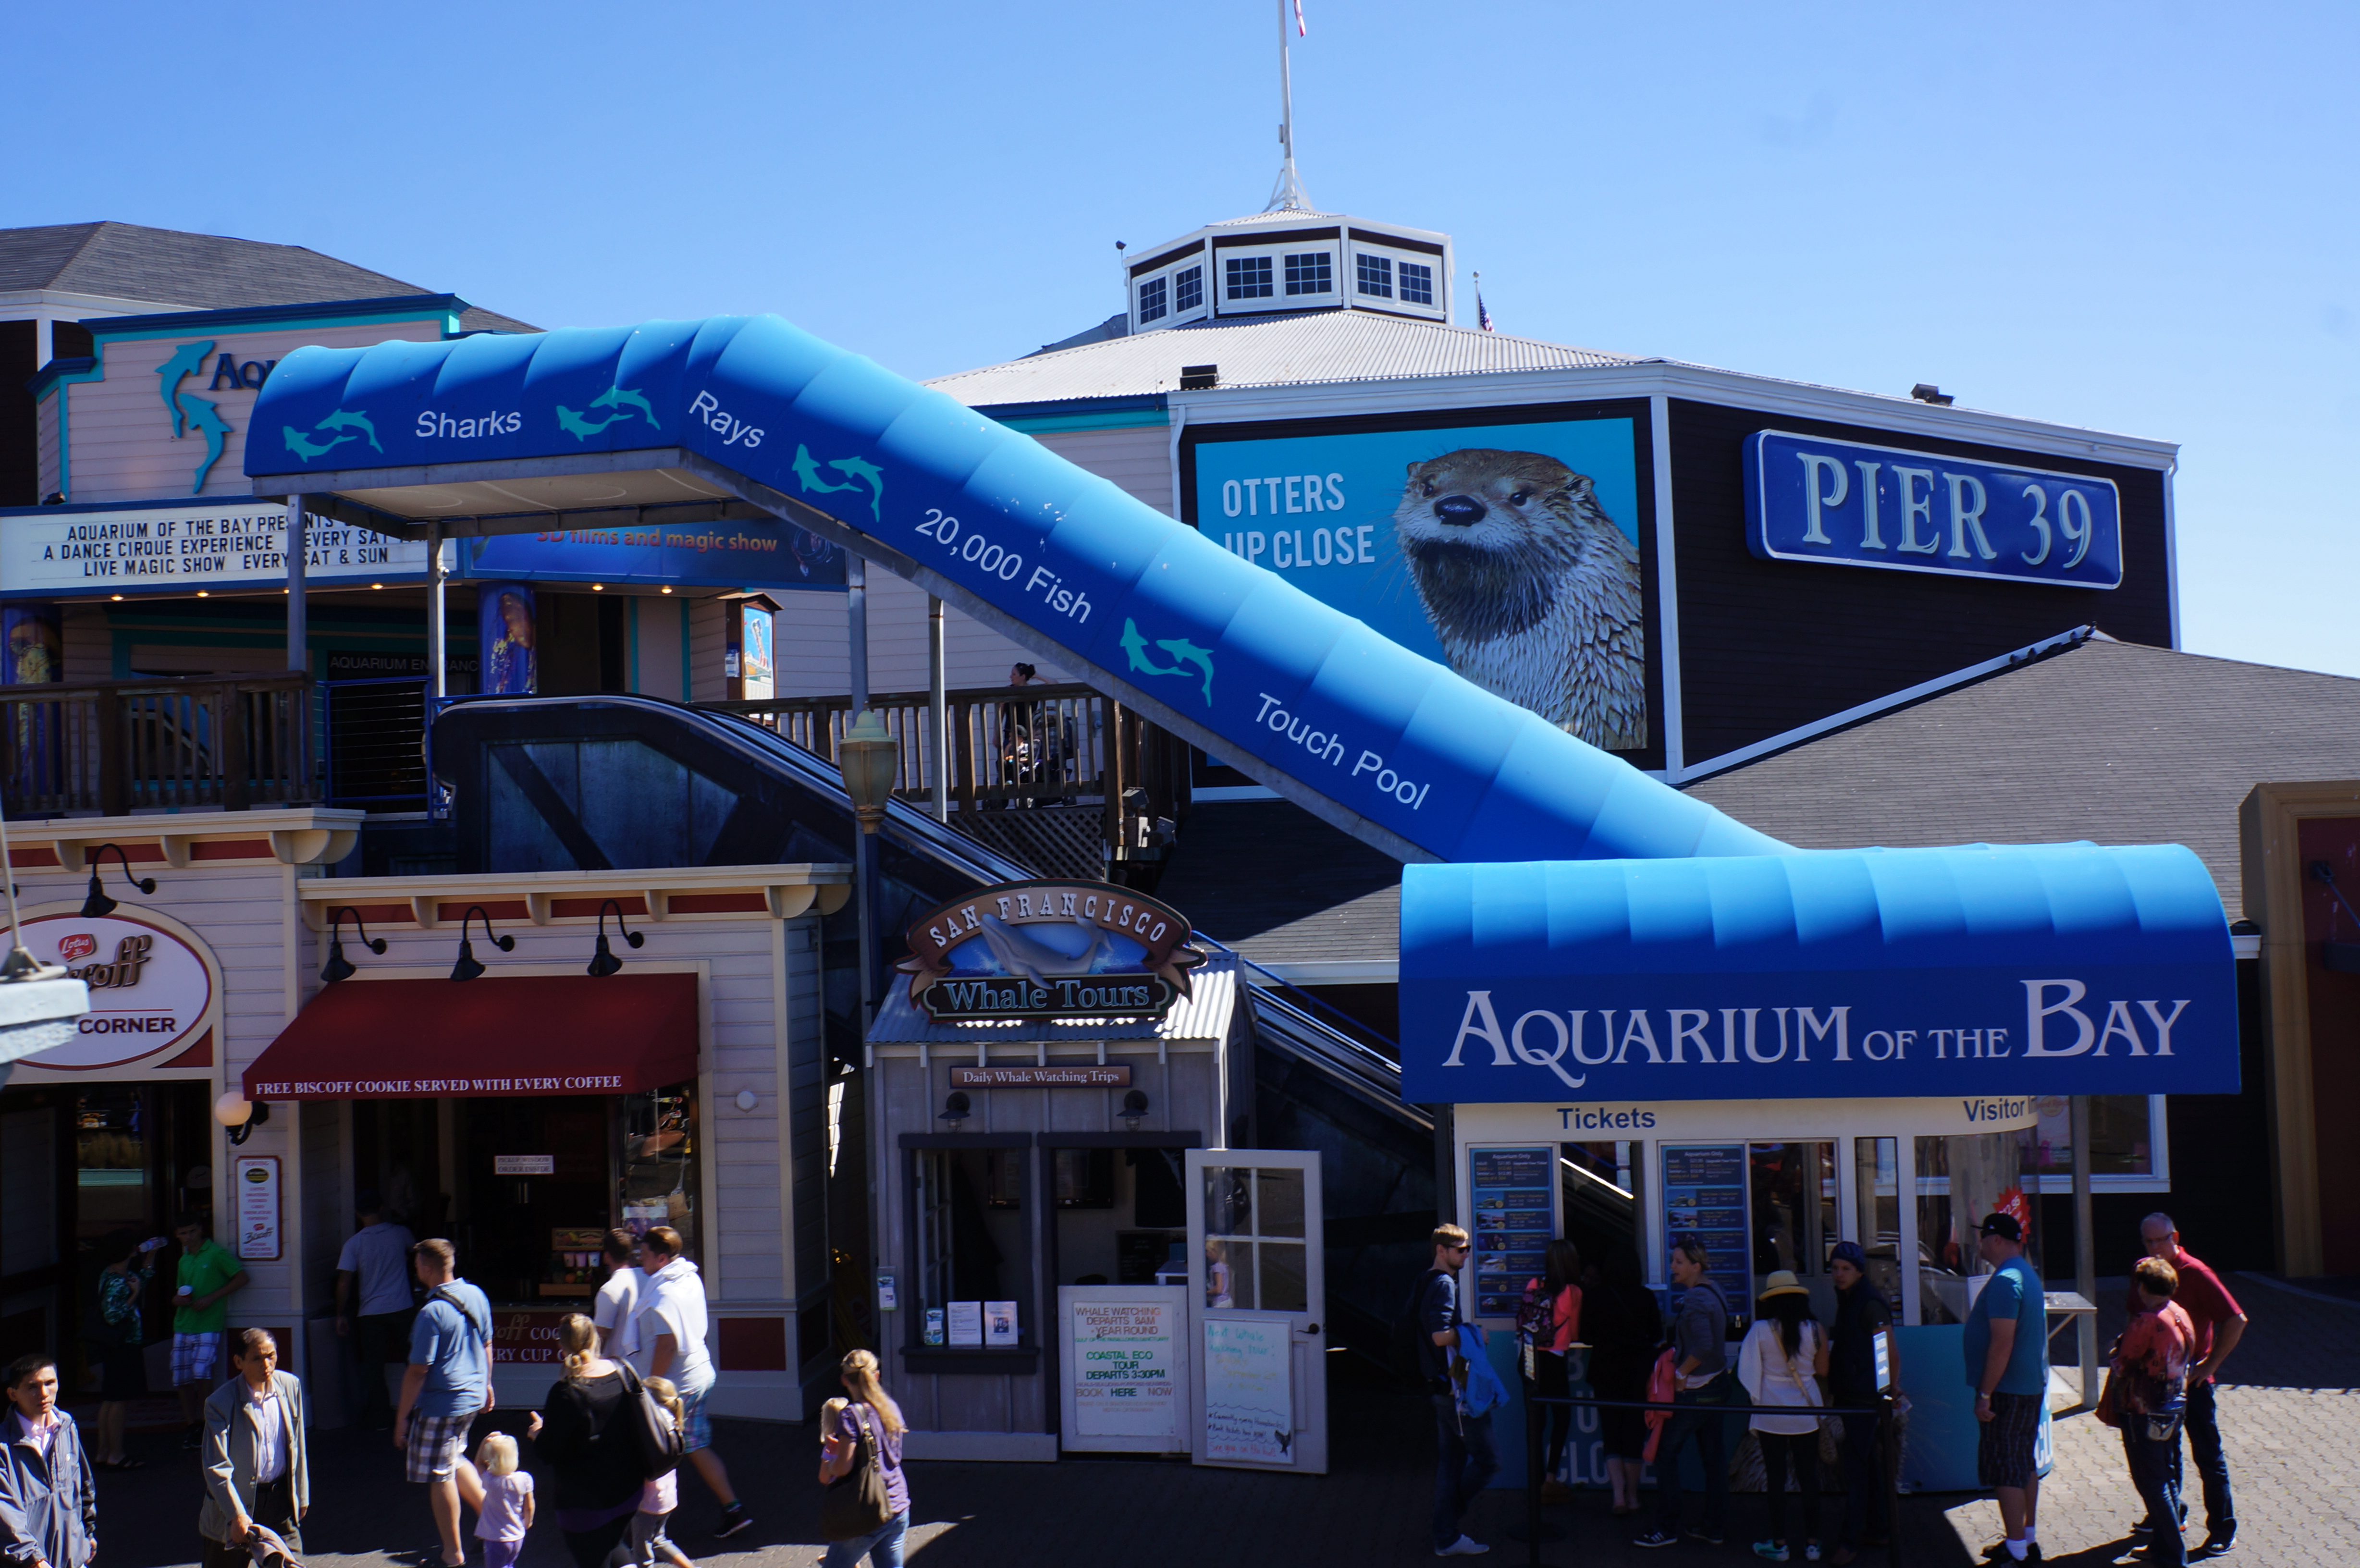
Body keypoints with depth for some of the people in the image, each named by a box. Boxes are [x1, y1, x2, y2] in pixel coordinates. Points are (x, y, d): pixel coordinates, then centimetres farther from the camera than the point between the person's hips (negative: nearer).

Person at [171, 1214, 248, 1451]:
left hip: (208, 1325, -6)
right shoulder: (184, 1260, 17)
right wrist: (178, 1299, 2)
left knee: (201, 1373, -16)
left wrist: (211, 1298, -13)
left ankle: (204, 1422, -1)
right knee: (182, 1377, 2)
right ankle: (190, 1424, 12)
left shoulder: (217, 1253, -4)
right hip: (183, 1326, 6)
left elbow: (241, 1278, -9)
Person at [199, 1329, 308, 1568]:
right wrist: (237, 1514, -28)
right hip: (237, 1498, -3)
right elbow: (217, 1468, -21)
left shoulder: (291, 1386, -4)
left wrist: (301, 1495, 11)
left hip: (280, 1498, 3)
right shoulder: (220, 1404, -18)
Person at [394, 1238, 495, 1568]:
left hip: (440, 1403, -8)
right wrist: (486, 1385, 27)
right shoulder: (476, 1296, 1)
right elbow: (487, 1346, 13)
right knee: (454, 1459, 27)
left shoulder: (431, 1313, -22)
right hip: (473, 1396, 8)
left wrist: (402, 1415, -10)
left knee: (440, 1477, 5)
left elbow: (418, 1370, -19)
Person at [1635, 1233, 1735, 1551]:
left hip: (1695, 1390, -10)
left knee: (1666, 1452, -1)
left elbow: (1703, 1346, -29)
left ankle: (1667, 1529, 2)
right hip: (1716, 1384, 10)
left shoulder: (1695, 1298, -20)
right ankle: (1713, 1527, 18)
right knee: (1713, 1455, 12)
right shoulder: (1715, 1292, 9)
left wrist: (1680, 1373, -18)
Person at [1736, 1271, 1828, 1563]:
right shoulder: (1815, 1330, -6)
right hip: (1806, 1415, 2)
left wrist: (1753, 1403, 10)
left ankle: (1779, 1544, 12)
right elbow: (1822, 1372, 4)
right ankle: (1812, 1543, 15)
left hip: (1771, 1415, -1)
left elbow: (1748, 1374, -5)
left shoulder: (1760, 1330, -10)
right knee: (1809, 1478, 10)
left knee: (1776, 1479, 7)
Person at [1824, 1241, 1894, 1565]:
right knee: (1868, 1464, 16)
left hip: (1865, 1399, -9)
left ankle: (1850, 1540, -2)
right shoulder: (1847, 1301, 13)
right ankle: (1878, 1529, 24)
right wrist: (1834, 1390, 20)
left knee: (1856, 1468, -6)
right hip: (1850, 1397, 9)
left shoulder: (1870, 1304, -16)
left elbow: (1889, 1353, -16)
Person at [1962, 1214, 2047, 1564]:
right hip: (2032, 1386, 10)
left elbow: (2002, 1344, -25)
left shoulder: (2005, 1281, -22)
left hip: (2008, 1390, -10)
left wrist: (1985, 1395, -21)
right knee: (2024, 1464, 17)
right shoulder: (2027, 1273, 11)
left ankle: (2017, 1550, -1)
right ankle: (2028, 1539, 25)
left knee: (2005, 1471, -4)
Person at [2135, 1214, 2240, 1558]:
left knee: (2208, 1455, -1)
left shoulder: (2195, 1274, -15)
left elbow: (2236, 1320, -17)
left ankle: (2223, 1530, 6)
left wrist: (2211, 1364, -16)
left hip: (2192, 1379, -7)